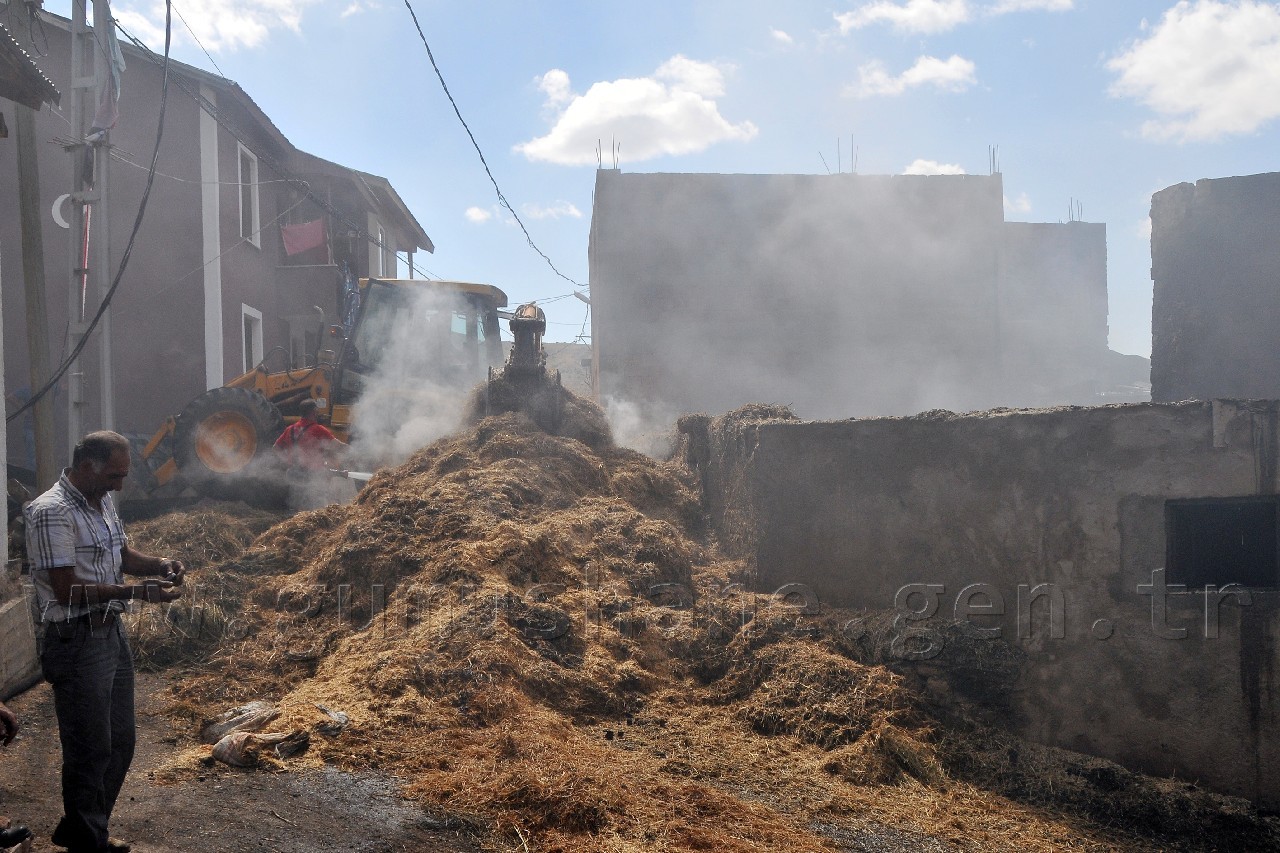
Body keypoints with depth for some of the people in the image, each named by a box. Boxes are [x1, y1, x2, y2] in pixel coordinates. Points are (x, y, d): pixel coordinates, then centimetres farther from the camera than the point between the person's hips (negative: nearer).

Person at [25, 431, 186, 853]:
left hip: (112, 631, 9)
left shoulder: (103, 501, 8)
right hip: (76, 641, -9)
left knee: (120, 742, 18)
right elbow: (68, 590, -22)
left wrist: (158, 564, 1)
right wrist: (137, 592, -24)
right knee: (91, 749, 4)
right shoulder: (50, 512, -20)